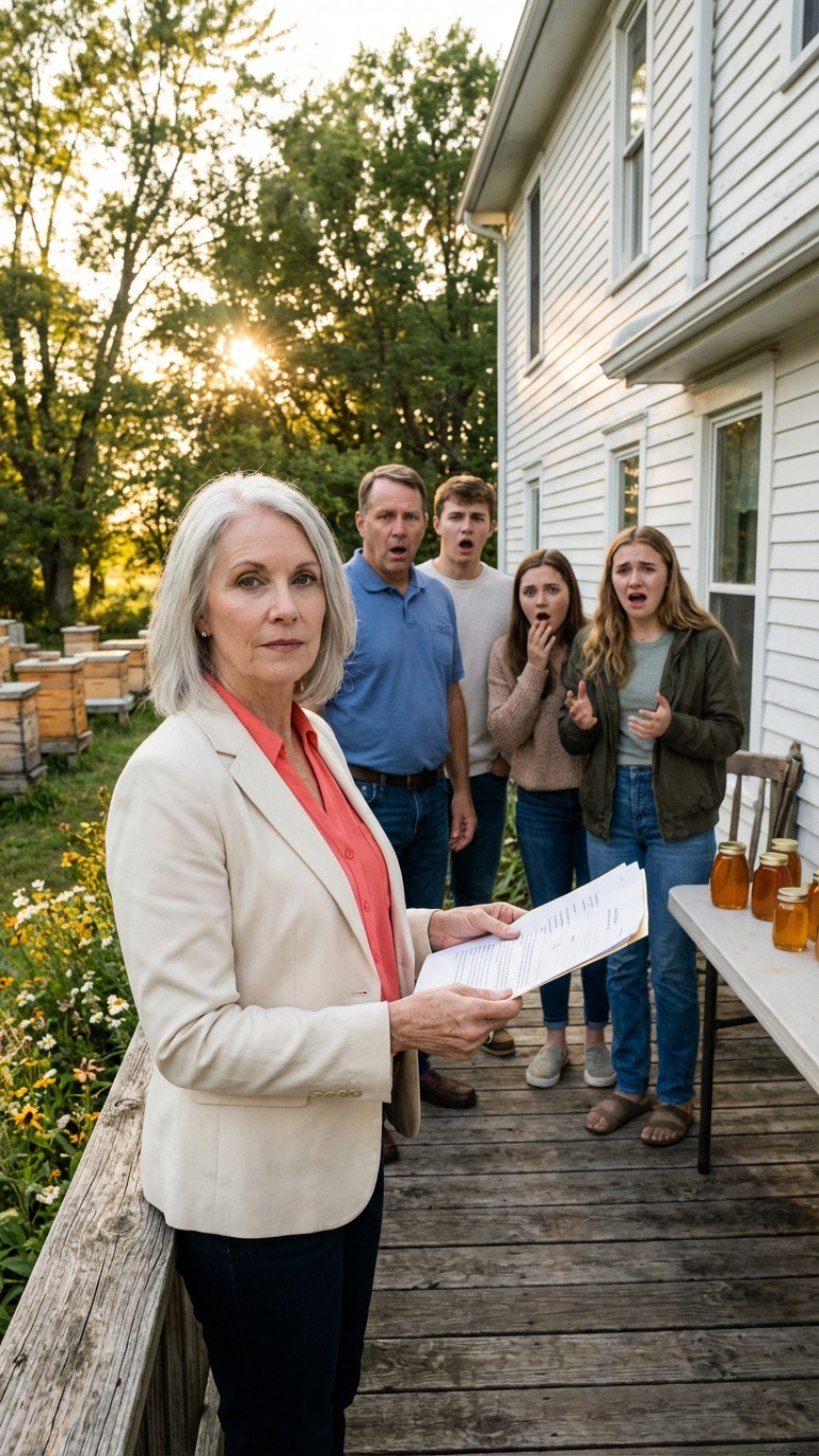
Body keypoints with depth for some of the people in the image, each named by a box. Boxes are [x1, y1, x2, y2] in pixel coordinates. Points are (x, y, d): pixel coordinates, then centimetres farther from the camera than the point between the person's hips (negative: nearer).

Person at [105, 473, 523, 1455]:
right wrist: (399, 1025, -26)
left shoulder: (313, 738, 1)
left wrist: (431, 930, -1)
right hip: (252, 1187, -7)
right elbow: (191, 1038, -25)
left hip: (341, 1145, 8)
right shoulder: (174, 775, -25)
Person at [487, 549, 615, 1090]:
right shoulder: (507, 653, -2)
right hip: (539, 803, 2)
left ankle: (597, 1037, 26)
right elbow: (505, 732, -10)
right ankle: (555, 1038, 27)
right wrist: (535, 668, -16)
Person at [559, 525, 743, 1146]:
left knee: (672, 964, 3)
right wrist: (580, 723, -13)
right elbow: (574, 740, 9)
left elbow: (729, 732, -6)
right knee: (622, 960, 13)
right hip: (611, 814, 4)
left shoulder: (706, 643, -6)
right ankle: (630, 1084, 29)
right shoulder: (592, 646, 5)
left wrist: (672, 727, -23)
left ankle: (677, 1095, 22)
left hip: (679, 820, -3)